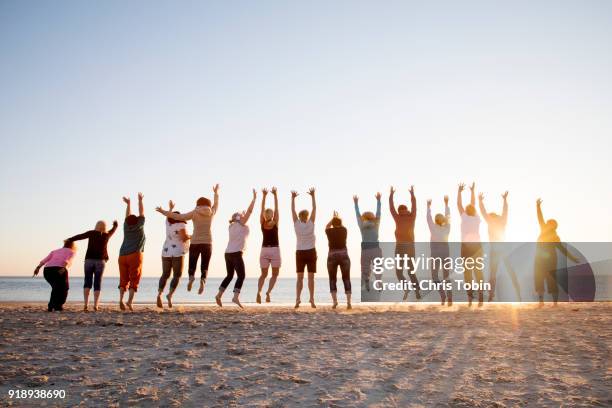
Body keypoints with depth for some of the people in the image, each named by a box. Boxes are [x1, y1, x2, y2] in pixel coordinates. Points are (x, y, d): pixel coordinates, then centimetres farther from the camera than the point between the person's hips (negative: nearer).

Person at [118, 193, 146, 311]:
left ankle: (121, 299, -12)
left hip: (122, 255, 4)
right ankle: (130, 300, -17)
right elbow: (141, 213, 15)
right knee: (134, 279, -4)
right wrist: (140, 200, 24)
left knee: (123, 279, 5)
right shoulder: (139, 226, 5)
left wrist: (128, 204, 40)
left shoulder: (126, 226, 14)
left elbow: (128, 216, 30)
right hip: (135, 255, -4)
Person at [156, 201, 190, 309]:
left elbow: (168, 217, 35)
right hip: (177, 253, -5)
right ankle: (170, 294, -17)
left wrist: (171, 208, 52)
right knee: (177, 275, 0)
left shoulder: (168, 222, 12)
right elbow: (184, 237, -14)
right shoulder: (181, 224, -5)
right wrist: (191, 236, 7)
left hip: (166, 252, 5)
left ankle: (159, 294, -7)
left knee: (165, 275, 11)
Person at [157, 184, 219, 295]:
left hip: (195, 243, -1)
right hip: (207, 243, 1)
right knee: (205, 266, 6)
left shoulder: (194, 213, -1)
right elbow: (216, 204, 26)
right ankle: (203, 279, -24)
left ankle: (191, 277, -19)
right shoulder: (211, 212, 6)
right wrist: (216, 192, 42)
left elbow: (178, 217, -6)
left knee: (192, 264, 12)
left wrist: (164, 212, 2)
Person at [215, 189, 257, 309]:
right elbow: (249, 211, -6)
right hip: (236, 253, -7)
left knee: (230, 275, 18)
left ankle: (219, 294, 11)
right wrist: (254, 198, -3)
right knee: (241, 275, -6)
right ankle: (236, 296, -21)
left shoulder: (231, 226, 19)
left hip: (228, 253, 7)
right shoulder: (241, 224, 1)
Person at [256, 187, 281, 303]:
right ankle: (268, 292, -13)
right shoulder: (275, 223, -7)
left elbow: (262, 209, 0)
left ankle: (259, 292, -9)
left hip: (264, 250, 3)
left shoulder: (262, 224, -2)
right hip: (274, 250, -3)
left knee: (263, 274, 13)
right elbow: (276, 208, -6)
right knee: (275, 274, 9)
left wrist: (264, 196, -1)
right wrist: (275, 195, -6)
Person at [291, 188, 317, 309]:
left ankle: (298, 298, -8)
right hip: (311, 252, -1)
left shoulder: (297, 224, -4)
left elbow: (292, 210, 1)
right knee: (311, 277, 2)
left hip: (300, 253, 1)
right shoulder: (311, 224, -6)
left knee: (300, 277, 5)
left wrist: (293, 198, 5)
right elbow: (314, 209, -3)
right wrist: (313, 196, 0)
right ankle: (312, 299, -2)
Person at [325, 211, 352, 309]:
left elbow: (327, 226, 28)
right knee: (346, 280, 5)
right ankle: (348, 303, -4)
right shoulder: (344, 230, 4)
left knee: (332, 280, 10)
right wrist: (338, 217, 46)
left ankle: (335, 301, -4)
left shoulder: (329, 231, 3)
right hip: (344, 256, 0)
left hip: (332, 257, 0)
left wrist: (333, 218, 41)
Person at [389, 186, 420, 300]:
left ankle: (406, 287, -20)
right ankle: (417, 291, -2)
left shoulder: (398, 218, -3)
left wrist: (391, 195, 13)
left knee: (399, 271, 4)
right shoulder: (411, 218, 3)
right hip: (410, 246, 3)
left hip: (400, 246, -3)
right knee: (411, 271, 11)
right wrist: (412, 194, 22)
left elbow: (391, 207, 4)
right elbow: (414, 206, 13)